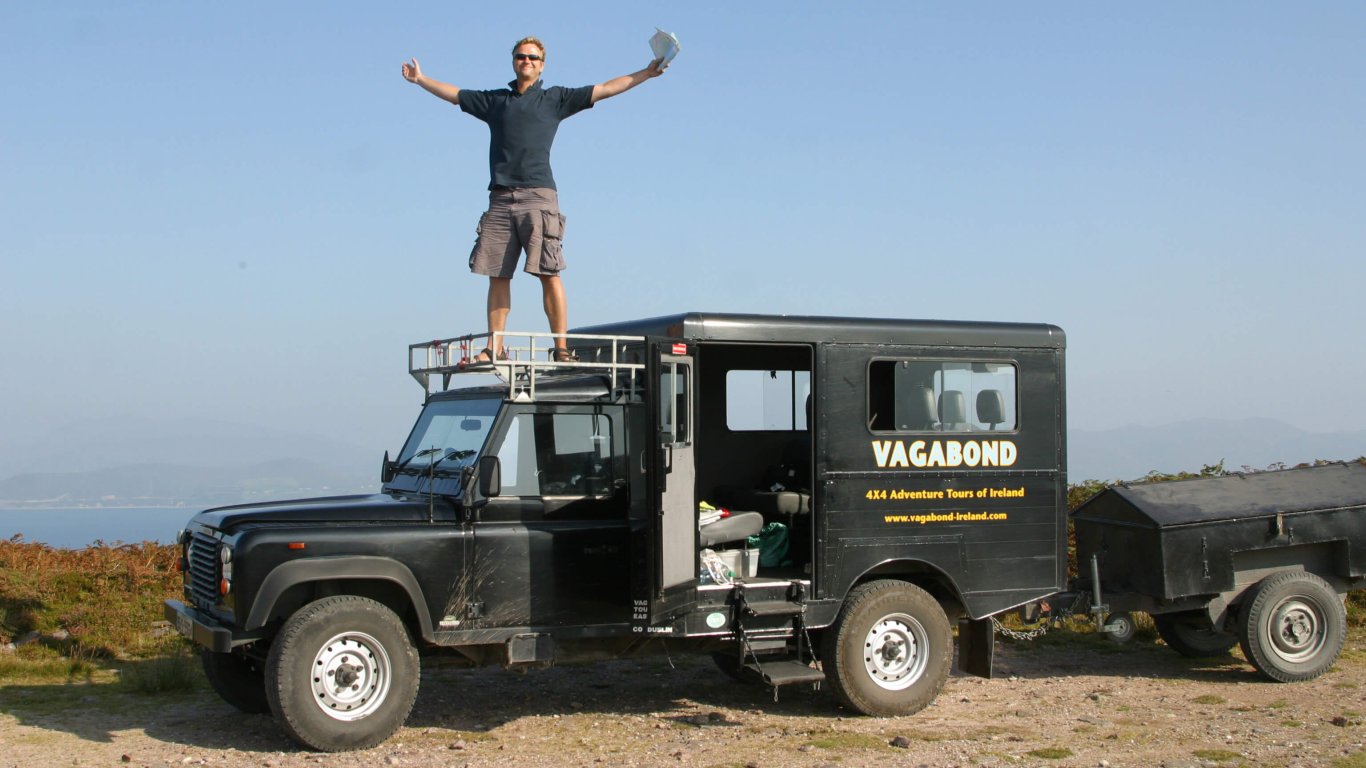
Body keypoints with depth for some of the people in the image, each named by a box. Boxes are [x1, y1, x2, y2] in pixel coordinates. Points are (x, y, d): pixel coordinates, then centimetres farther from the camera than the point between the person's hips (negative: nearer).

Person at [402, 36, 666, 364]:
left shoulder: (555, 99, 13)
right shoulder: (495, 100, 22)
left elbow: (604, 89, 11)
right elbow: (453, 93, 33)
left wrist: (645, 74, 7)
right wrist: (421, 79, 35)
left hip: (538, 195, -3)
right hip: (500, 198, 3)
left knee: (549, 273, -10)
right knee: (497, 275, 2)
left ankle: (561, 347, -11)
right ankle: (494, 348, 5)